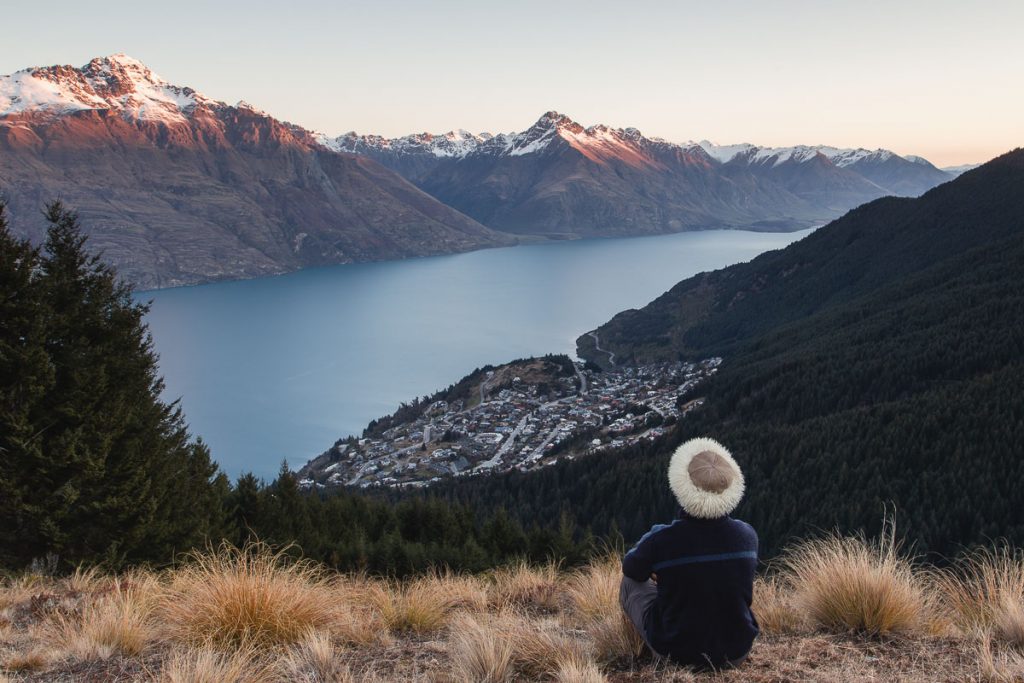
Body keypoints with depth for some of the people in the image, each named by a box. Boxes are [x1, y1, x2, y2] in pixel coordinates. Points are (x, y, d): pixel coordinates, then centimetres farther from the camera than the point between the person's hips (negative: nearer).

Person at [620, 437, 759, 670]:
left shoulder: (660, 540, -26)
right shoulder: (747, 535, -16)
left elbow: (631, 568, -1)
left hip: (679, 651, -3)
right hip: (737, 651, 3)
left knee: (631, 582, 22)